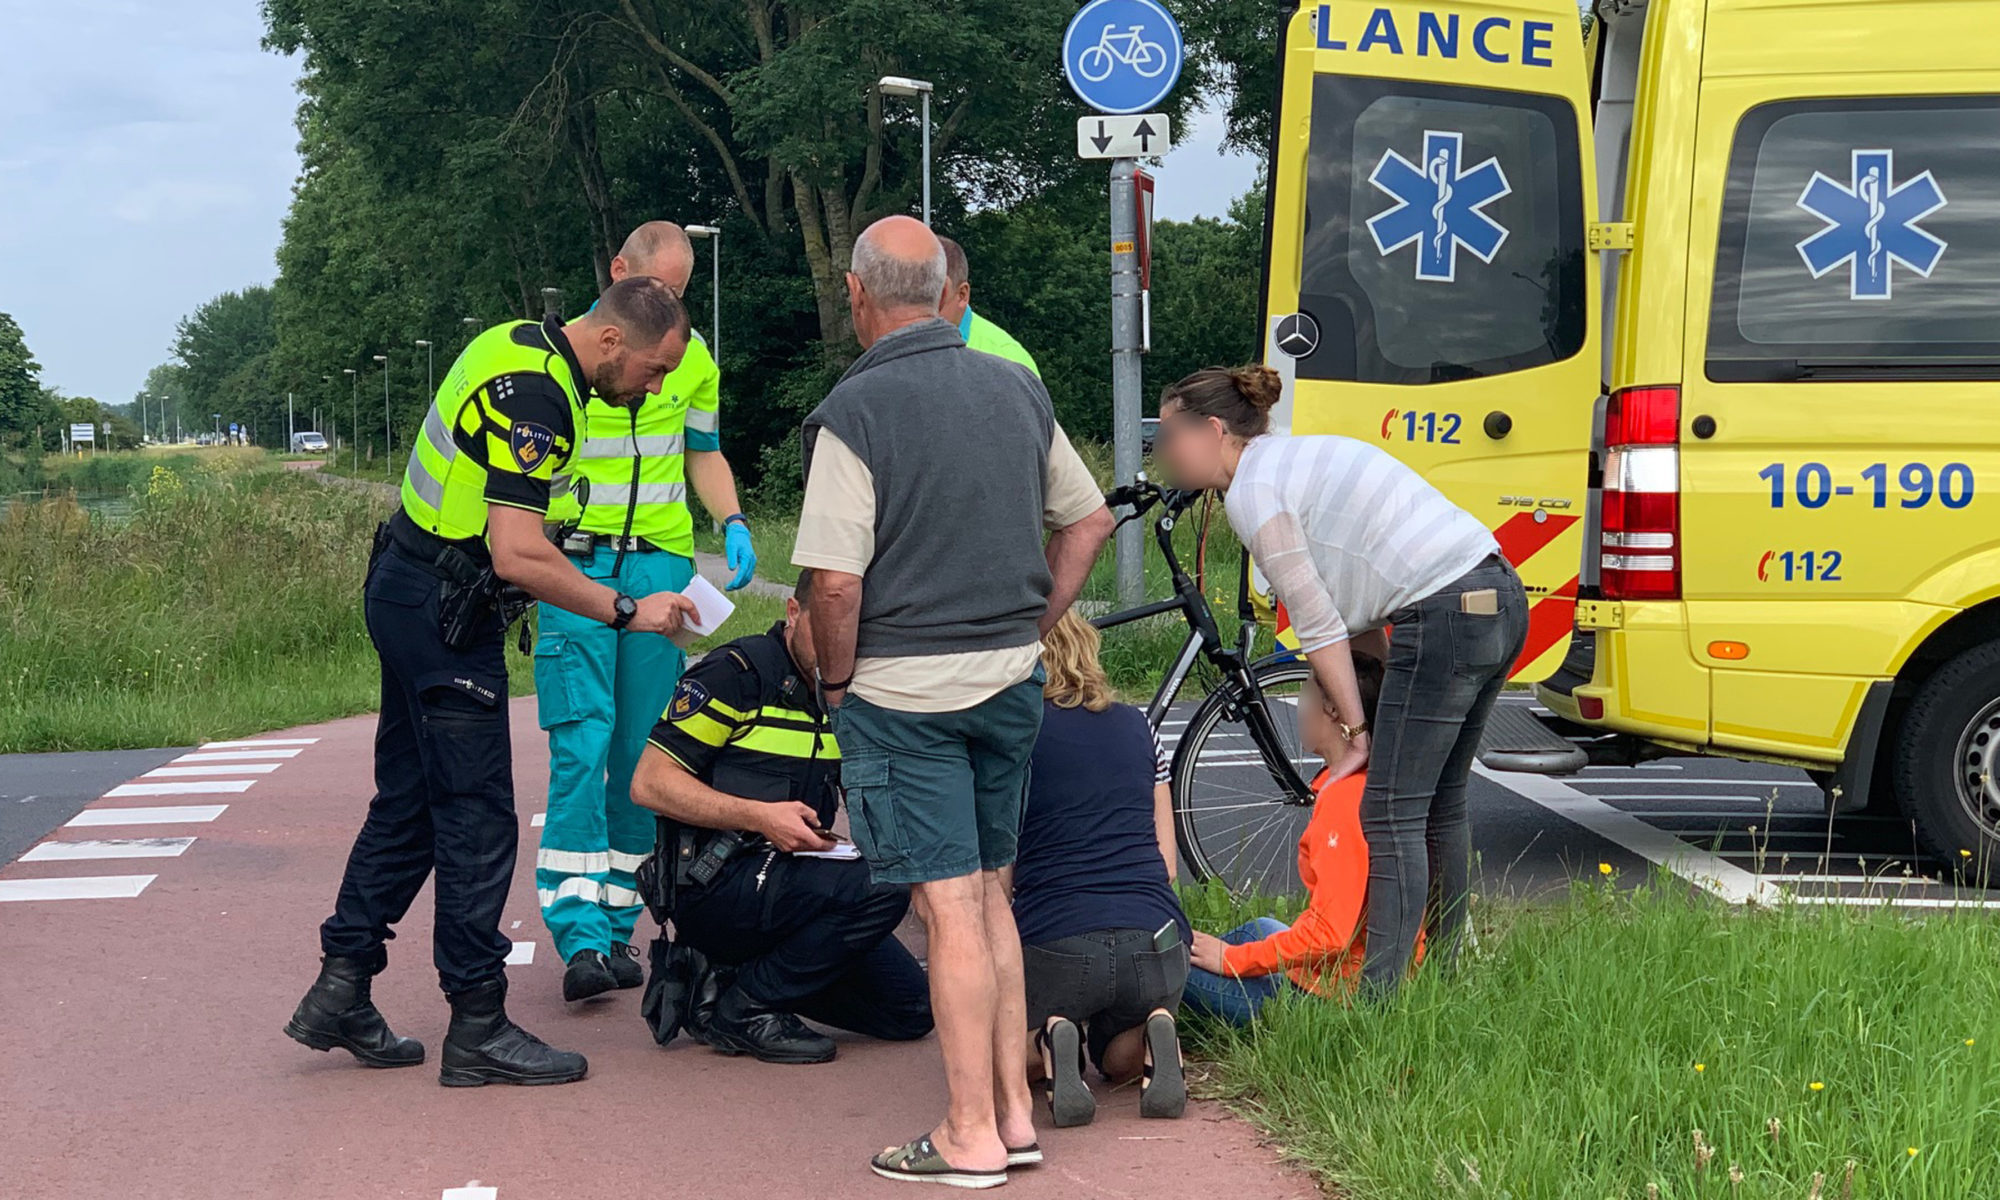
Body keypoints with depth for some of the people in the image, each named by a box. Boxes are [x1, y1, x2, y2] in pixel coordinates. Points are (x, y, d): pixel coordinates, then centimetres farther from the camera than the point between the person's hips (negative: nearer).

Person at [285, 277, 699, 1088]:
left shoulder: (519, 344, 9)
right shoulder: (537, 397, -23)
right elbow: (517, 556, -28)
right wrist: (626, 611, -21)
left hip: (404, 588, 10)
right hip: (442, 611, -10)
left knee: (407, 802, 15)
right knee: (477, 822, -4)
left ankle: (340, 991, 18)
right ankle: (478, 1029, 2)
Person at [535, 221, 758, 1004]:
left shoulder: (691, 357, 11)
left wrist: (733, 523, 4)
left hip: (662, 564, 4)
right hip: (575, 561, -4)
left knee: (643, 751, 4)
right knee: (581, 742, -13)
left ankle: (617, 926, 11)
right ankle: (580, 938, -17)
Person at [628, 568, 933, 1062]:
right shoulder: (737, 673, -11)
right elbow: (649, 784, -15)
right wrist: (759, 816, -24)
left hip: (787, 880, 8)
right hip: (713, 888, -8)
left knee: (910, 1008, -1)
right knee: (882, 887, -28)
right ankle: (744, 1008, -14)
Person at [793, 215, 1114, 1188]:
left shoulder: (856, 412, -14)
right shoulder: (1018, 390, 6)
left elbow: (836, 577, -19)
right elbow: (1088, 520, 16)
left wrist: (837, 678, -3)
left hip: (902, 692, -6)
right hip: (1012, 680, 6)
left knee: (949, 909, -2)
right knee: (989, 896, 16)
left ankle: (971, 1135, 3)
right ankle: (1015, 1112, 19)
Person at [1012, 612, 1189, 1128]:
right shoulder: (1136, 725, 17)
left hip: (1054, 948, -4)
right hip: (1158, 946, 4)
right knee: (1119, 1061, 32)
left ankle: (1049, 1047, -7)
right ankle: (1153, 1036, -2)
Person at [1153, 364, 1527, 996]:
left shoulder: (1253, 492, -6)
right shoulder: (1302, 457, 22)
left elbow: (1320, 625, -7)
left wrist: (1353, 729, 0)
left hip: (1445, 615, -10)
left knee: (1392, 815, -6)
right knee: (1440, 803, 18)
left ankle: (1380, 994, -8)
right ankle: (1442, 967, 27)